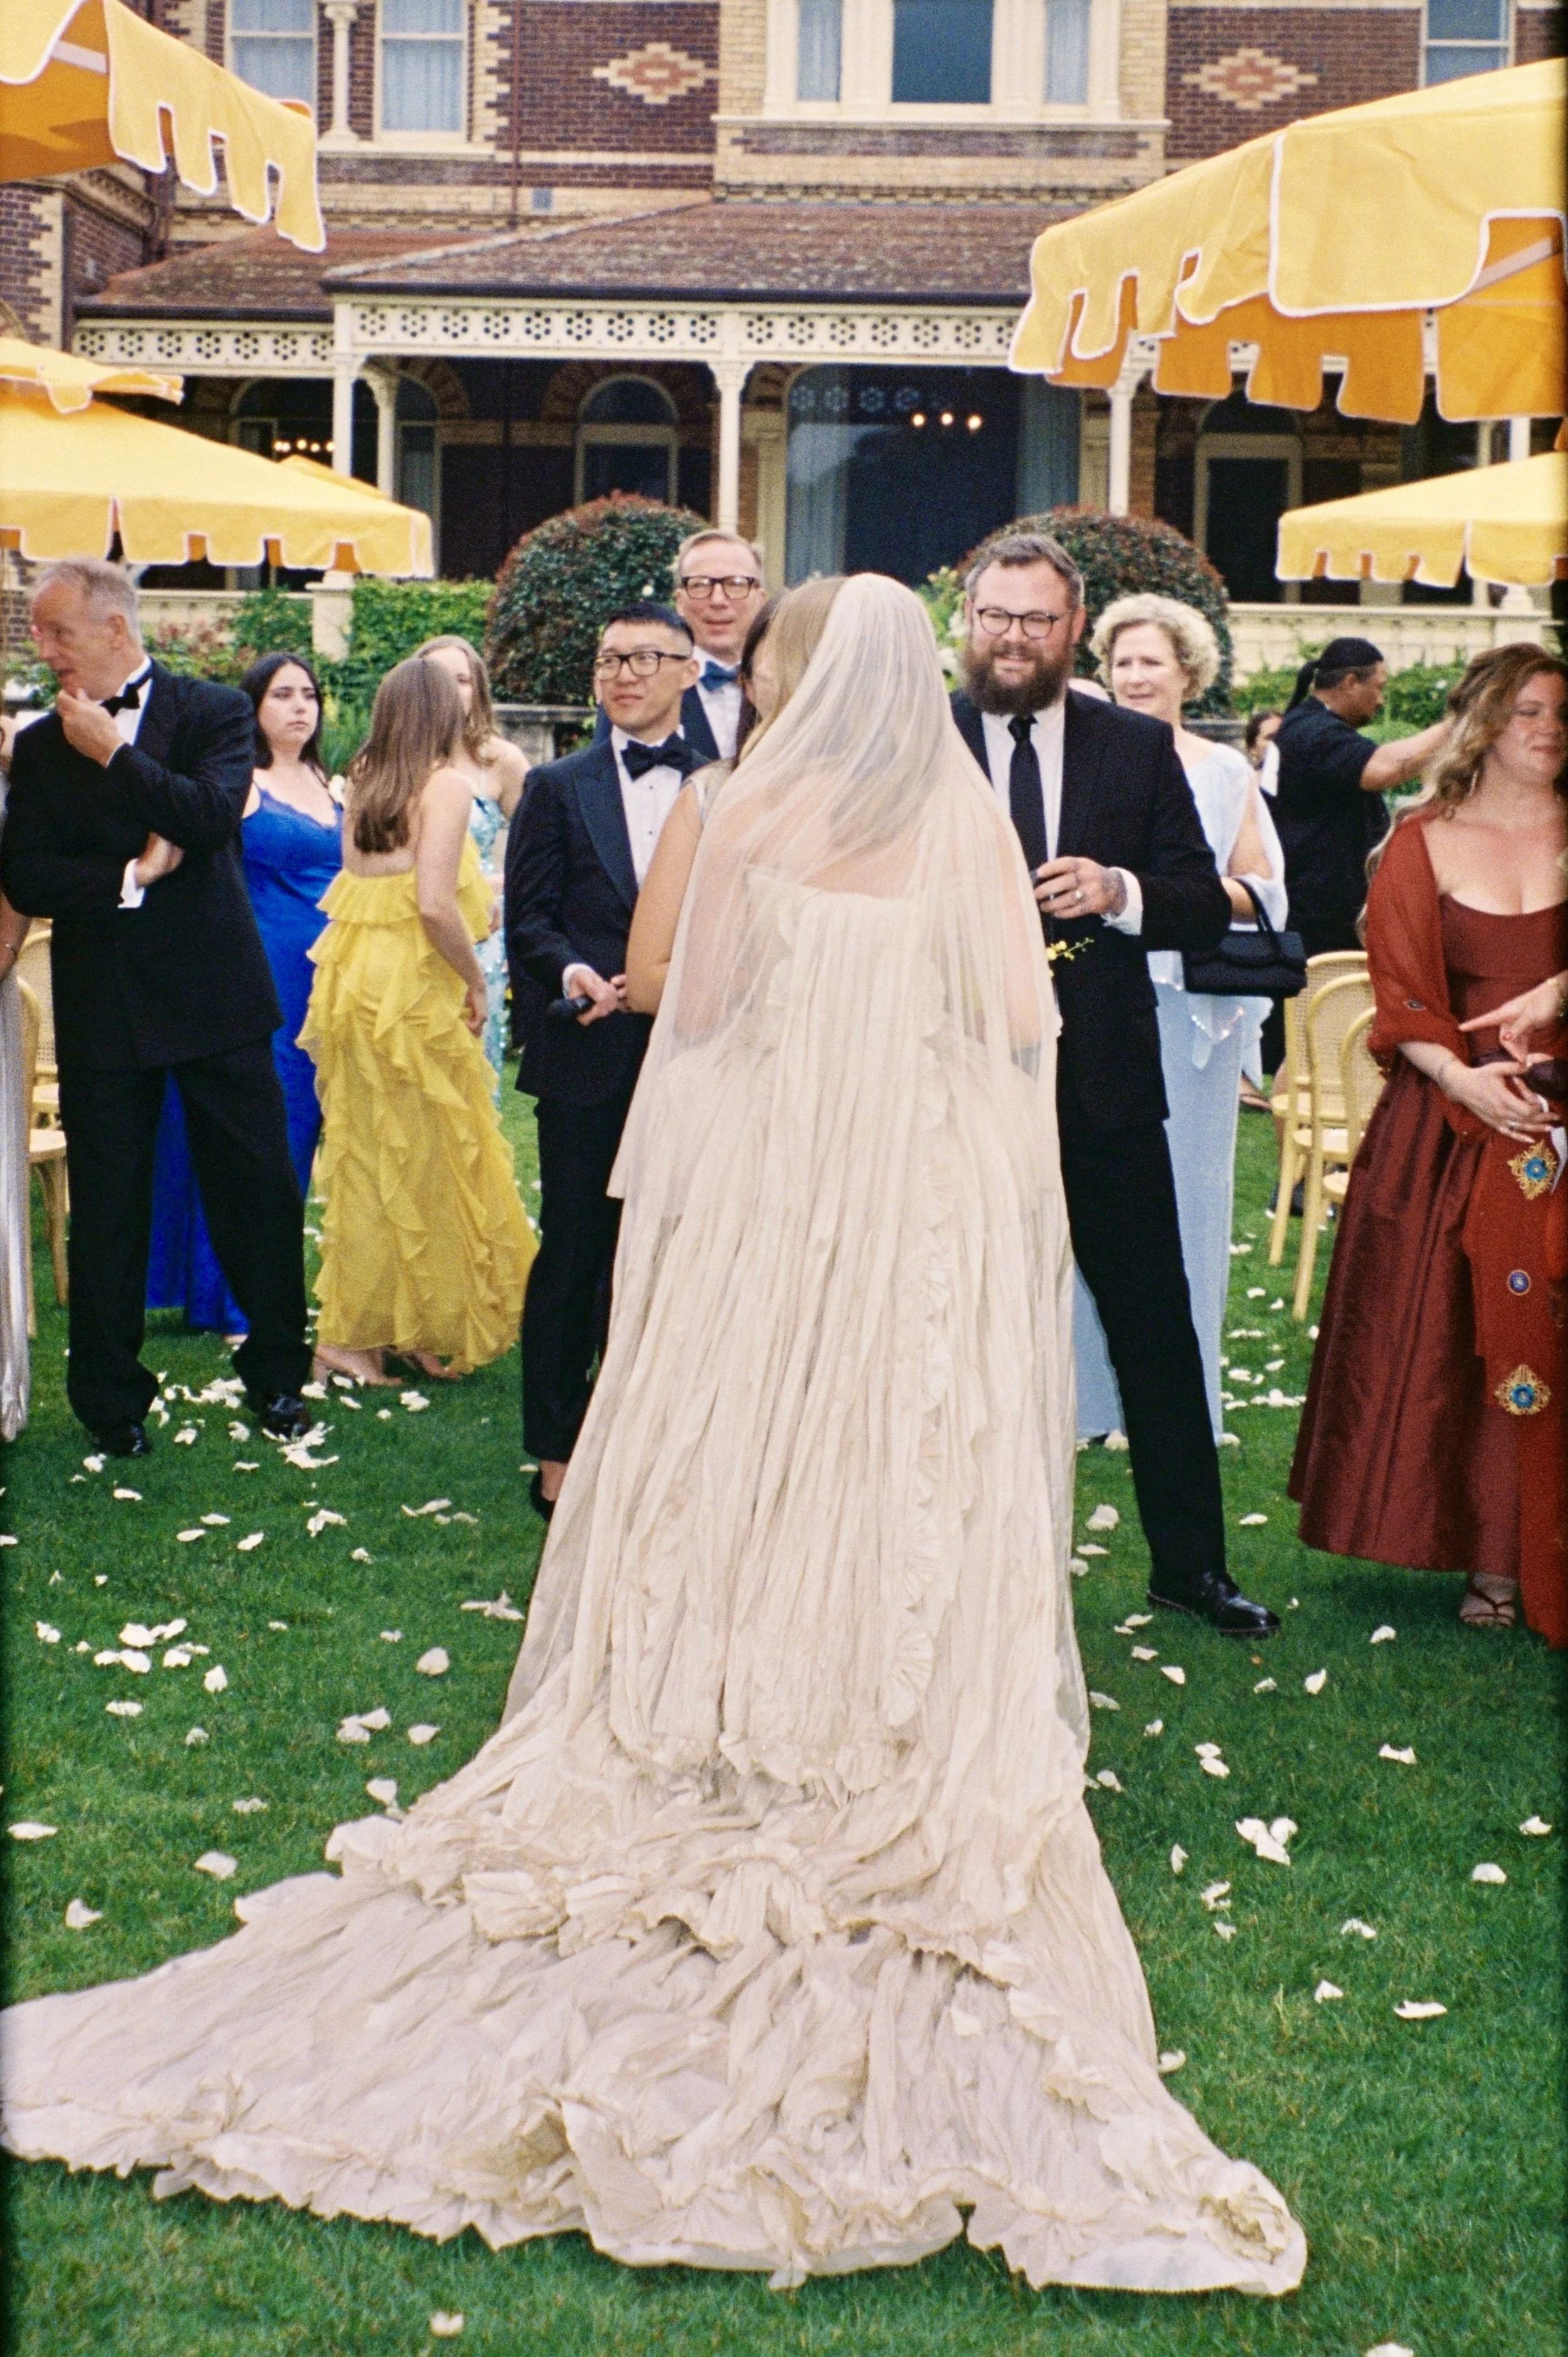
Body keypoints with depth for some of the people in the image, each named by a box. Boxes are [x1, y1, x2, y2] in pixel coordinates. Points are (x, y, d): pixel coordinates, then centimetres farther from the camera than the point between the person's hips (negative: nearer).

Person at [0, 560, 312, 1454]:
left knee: (257, 1187, 5)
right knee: (107, 1208, 8)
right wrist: (127, 876, -14)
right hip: (101, 1005, 2)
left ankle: (277, 1372, 21)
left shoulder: (215, 711, -1)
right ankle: (111, 1396, 20)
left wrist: (113, 752, -14)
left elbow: (214, 812, -18)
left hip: (215, 993, -2)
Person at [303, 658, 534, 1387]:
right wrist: (476, 982, -6)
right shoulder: (444, 783, -9)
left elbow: (357, 880, 5)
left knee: (366, 1158, 13)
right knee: (426, 1160, 4)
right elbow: (435, 904, -18)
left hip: (354, 982, 7)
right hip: (413, 988, -7)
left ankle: (354, 1332, 20)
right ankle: (426, 1329, 11)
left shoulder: (364, 780, 9)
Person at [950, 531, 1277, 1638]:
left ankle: (1192, 1562, 20)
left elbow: (1209, 905, 0)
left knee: (1158, 1330, 7)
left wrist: (1120, 891, -18)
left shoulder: (1140, 747, 3)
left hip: (1103, 1088, 1)